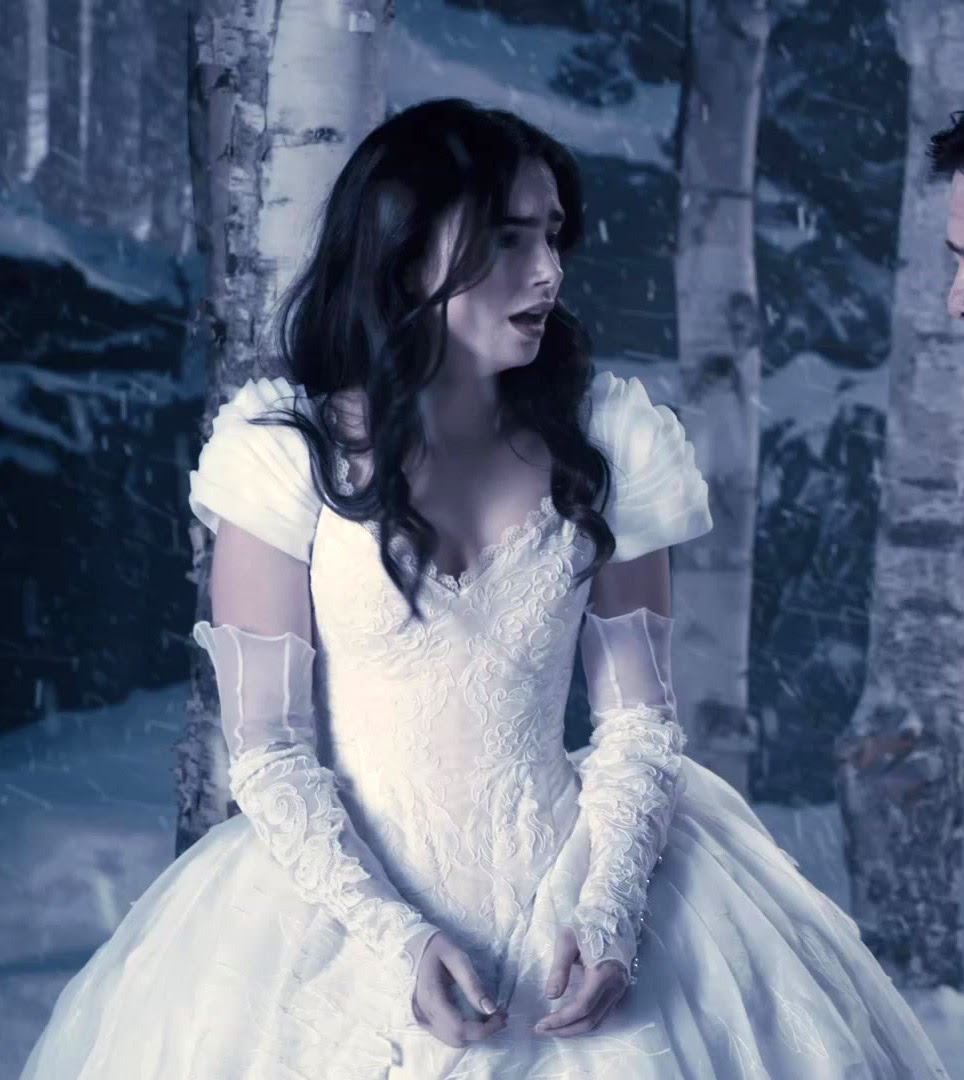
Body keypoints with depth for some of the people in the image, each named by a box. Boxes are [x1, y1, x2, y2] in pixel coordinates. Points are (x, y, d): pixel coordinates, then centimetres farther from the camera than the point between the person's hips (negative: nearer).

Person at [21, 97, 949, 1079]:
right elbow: (267, 749, -6)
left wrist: (608, 908, -12)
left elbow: (639, 717, 2)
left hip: (568, 886, 2)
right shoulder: (288, 450, -6)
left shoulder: (608, 440, 1)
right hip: (354, 893, -2)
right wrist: (394, 936, -16)